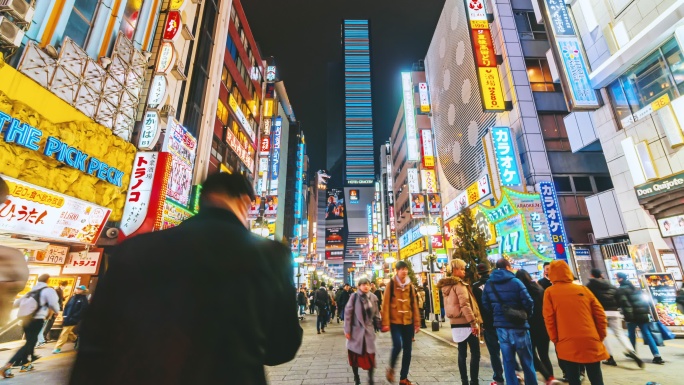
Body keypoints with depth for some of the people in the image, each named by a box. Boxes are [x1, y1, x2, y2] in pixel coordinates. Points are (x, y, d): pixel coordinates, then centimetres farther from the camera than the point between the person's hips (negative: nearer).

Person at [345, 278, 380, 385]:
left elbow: (376, 313, 7)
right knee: (354, 354, 9)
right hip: (356, 330, -2)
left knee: (370, 355, 2)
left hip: (368, 330, 2)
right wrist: (347, 330, -8)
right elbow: (348, 313, -9)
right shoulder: (354, 296, -12)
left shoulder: (373, 297, -2)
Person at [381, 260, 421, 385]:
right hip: (395, 321, -4)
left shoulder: (410, 285, 7)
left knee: (408, 350, 7)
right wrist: (386, 323, -11)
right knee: (397, 345, -18)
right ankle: (391, 368, 11)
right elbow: (386, 304, -7)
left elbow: (414, 304, 10)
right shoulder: (391, 284, -5)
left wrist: (417, 322, 7)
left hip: (408, 322, 4)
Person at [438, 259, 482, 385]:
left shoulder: (446, 286, 13)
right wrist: (474, 322, -21)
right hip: (466, 323, -8)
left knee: (462, 353, 12)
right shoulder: (459, 284, -14)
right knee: (475, 353, 1)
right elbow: (465, 304, -21)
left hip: (455, 323, 8)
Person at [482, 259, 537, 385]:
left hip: (501, 326, 3)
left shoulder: (489, 284, 2)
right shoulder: (515, 282, -11)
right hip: (518, 326, -3)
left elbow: (485, 304, 5)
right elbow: (528, 303, -12)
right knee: (526, 361, 15)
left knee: (508, 361, 12)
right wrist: (527, 314, 8)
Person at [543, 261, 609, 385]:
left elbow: (549, 319, -3)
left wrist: (556, 340, 7)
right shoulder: (583, 289, 7)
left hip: (568, 344, -3)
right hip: (591, 342, 3)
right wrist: (600, 336, 15)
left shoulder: (550, 292, -1)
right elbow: (600, 314, 6)